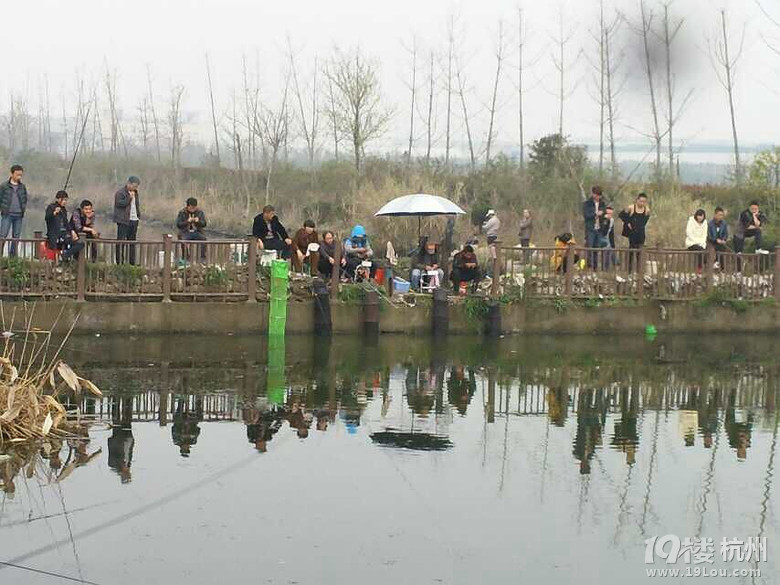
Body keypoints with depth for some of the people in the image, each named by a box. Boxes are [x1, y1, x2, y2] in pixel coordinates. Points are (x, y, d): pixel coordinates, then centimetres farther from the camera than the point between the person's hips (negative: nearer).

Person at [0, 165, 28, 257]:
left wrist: (23, 209, 9)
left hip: (18, 215, 4)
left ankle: (13, 256, 12)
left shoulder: (22, 187, 9)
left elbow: (25, 199, 20)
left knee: (16, 237, 6)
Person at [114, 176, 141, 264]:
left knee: (132, 241, 9)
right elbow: (119, 203, -19)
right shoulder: (120, 193, -6)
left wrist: (138, 215, 14)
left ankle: (132, 261, 13)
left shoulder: (135, 194, 18)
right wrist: (129, 198, -17)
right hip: (123, 220, -7)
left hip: (134, 220, 7)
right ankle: (119, 262, -5)